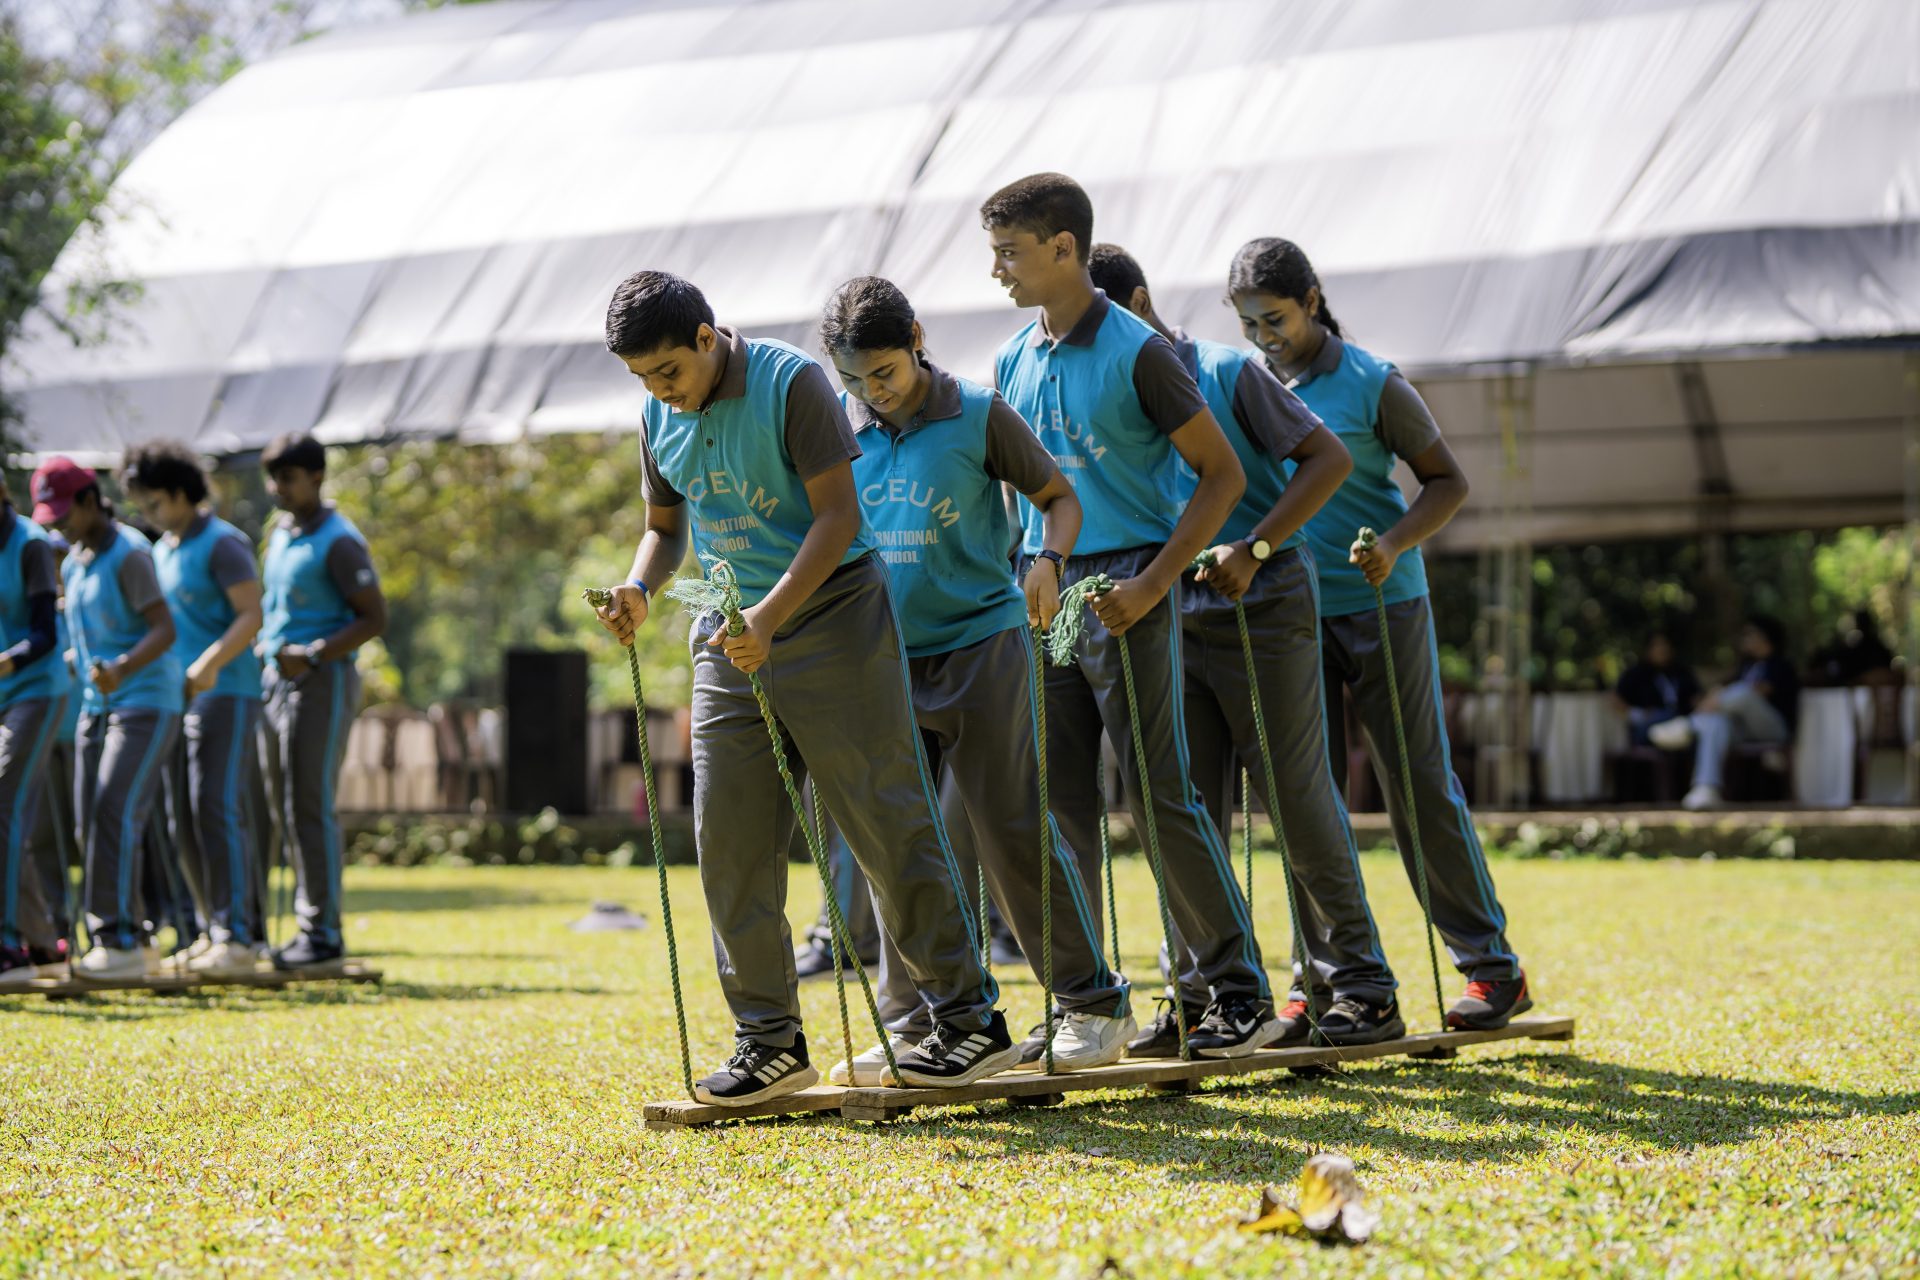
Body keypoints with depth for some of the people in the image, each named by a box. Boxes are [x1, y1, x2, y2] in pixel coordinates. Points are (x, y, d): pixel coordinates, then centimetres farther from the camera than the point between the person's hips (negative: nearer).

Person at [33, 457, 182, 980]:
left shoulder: (129, 554, -13)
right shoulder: (74, 562, 14)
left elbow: (165, 629, -20)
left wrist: (123, 669, -34)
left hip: (146, 704, -9)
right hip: (96, 705, 9)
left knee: (115, 815, -17)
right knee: (92, 824, 3)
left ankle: (120, 941, -19)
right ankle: (134, 938, 7)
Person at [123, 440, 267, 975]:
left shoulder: (223, 544, -9)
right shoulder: (162, 550, 18)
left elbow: (251, 617, -17)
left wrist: (211, 662, -31)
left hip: (226, 694, -9)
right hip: (177, 696, 9)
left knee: (217, 810, -15)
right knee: (184, 817, 5)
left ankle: (237, 937, -15)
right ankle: (215, 931, 11)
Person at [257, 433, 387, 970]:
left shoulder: (339, 541, -11)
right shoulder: (278, 534, 15)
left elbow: (374, 617, -15)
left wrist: (313, 655, -24)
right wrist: (264, 651, 13)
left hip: (323, 682, -9)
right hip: (274, 681, 9)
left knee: (310, 806, -9)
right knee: (285, 810, 9)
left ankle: (324, 930, -5)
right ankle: (308, 923, 15)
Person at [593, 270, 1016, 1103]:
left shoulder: (792, 383, -12)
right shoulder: (660, 418, 8)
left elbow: (838, 515, -16)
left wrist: (771, 615, -26)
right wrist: (640, 587, -3)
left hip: (831, 616, -6)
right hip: (729, 636, 6)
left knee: (889, 823, -4)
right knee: (727, 837, 0)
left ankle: (970, 1018, 4)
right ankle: (769, 1040, 9)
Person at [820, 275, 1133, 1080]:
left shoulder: (978, 416, -5)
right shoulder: (836, 426, 4)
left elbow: (1058, 495, 3)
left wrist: (1047, 563, -16)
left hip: (980, 644, -4)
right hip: (884, 660, 4)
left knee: (1013, 830, -5)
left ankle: (1092, 1005, 3)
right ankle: (913, 1026, 13)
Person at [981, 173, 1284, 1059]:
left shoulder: (1136, 353, -8)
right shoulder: (1012, 364, 12)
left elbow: (1222, 475, -8)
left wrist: (1152, 584, -16)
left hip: (1125, 591, -6)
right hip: (1043, 589, 6)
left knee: (1160, 793, -8)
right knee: (1061, 803, 6)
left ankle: (1238, 993, -1)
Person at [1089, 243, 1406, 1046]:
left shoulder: (1228, 372, -7)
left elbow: (1328, 458, -10)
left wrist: (1253, 548, -20)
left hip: (1262, 609, -6)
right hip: (1174, 619, 6)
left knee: (1298, 800, -3)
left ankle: (1360, 988, 5)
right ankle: (1200, 995, 10)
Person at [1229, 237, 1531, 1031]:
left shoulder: (1373, 384, -5)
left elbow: (1447, 481, -2)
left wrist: (1393, 546, -18)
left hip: (1381, 608, -4)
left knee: (1420, 786, -1)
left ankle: (1491, 965, 7)